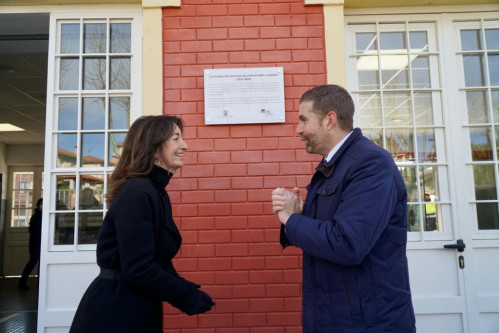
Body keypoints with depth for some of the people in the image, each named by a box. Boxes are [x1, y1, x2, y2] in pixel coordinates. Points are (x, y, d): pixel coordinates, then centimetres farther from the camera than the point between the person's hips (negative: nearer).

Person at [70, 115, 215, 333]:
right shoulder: (137, 194, -22)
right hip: (114, 313, -9)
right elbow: (138, 269, -25)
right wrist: (188, 298, -15)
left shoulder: (156, 192, 8)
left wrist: (188, 290, 0)